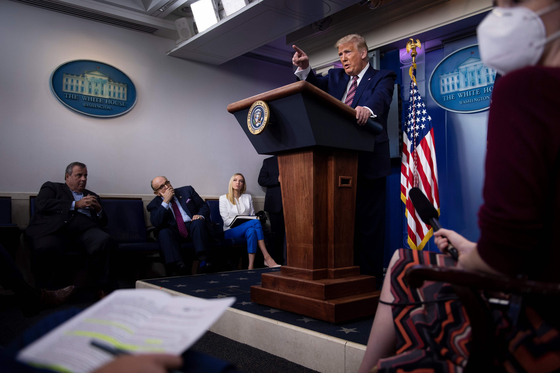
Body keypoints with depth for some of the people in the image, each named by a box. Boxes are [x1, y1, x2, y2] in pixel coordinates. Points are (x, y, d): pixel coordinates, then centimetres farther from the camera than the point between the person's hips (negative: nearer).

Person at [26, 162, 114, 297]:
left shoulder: (92, 196, 35)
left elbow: (102, 222, 29)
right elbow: (42, 203, 2)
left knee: (104, 240, -32)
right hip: (57, 229, -2)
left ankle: (100, 289, -21)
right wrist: (76, 204, -2)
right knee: (45, 248, -37)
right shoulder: (52, 187, 25)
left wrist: (98, 209, 6)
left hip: (85, 229, 3)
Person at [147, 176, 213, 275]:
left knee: (198, 222, -32)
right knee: (164, 232, -31)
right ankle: (178, 264, -48)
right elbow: (156, 223, -9)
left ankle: (203, 260, -43)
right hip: (175, 232, 0)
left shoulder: (187, 190, 15)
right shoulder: (155, 204, 9)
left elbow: (204, 206, 12)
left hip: (193, 227, 1)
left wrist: (201, 216, -12)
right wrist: (166, 201, -11)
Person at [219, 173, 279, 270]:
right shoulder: (224, 198, 8)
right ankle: (267, 257, -38)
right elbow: (226, 220, -1)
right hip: (230, 231, -3)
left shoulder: (248, 197, 20)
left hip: (246, 229, 3)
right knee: (255, 222, -32)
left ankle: (251, 266, -45)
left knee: (251, 231, -37)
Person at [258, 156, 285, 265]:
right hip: (275, 204, 0)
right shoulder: (268, 162, 10)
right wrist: (277, 180, -10)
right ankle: (278, 259, 11)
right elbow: (261, 180, 4)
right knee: (277, 233, 3)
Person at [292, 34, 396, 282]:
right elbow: (315, 85, 3)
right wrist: (305, 68, -17)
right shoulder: (335, 77, 21)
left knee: (368, 222, -1)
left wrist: (367, 108, -40)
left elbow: (381, 97, -18)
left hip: (368, 161, -5)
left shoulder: (382, 77, 4)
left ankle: (370, 277, 9)